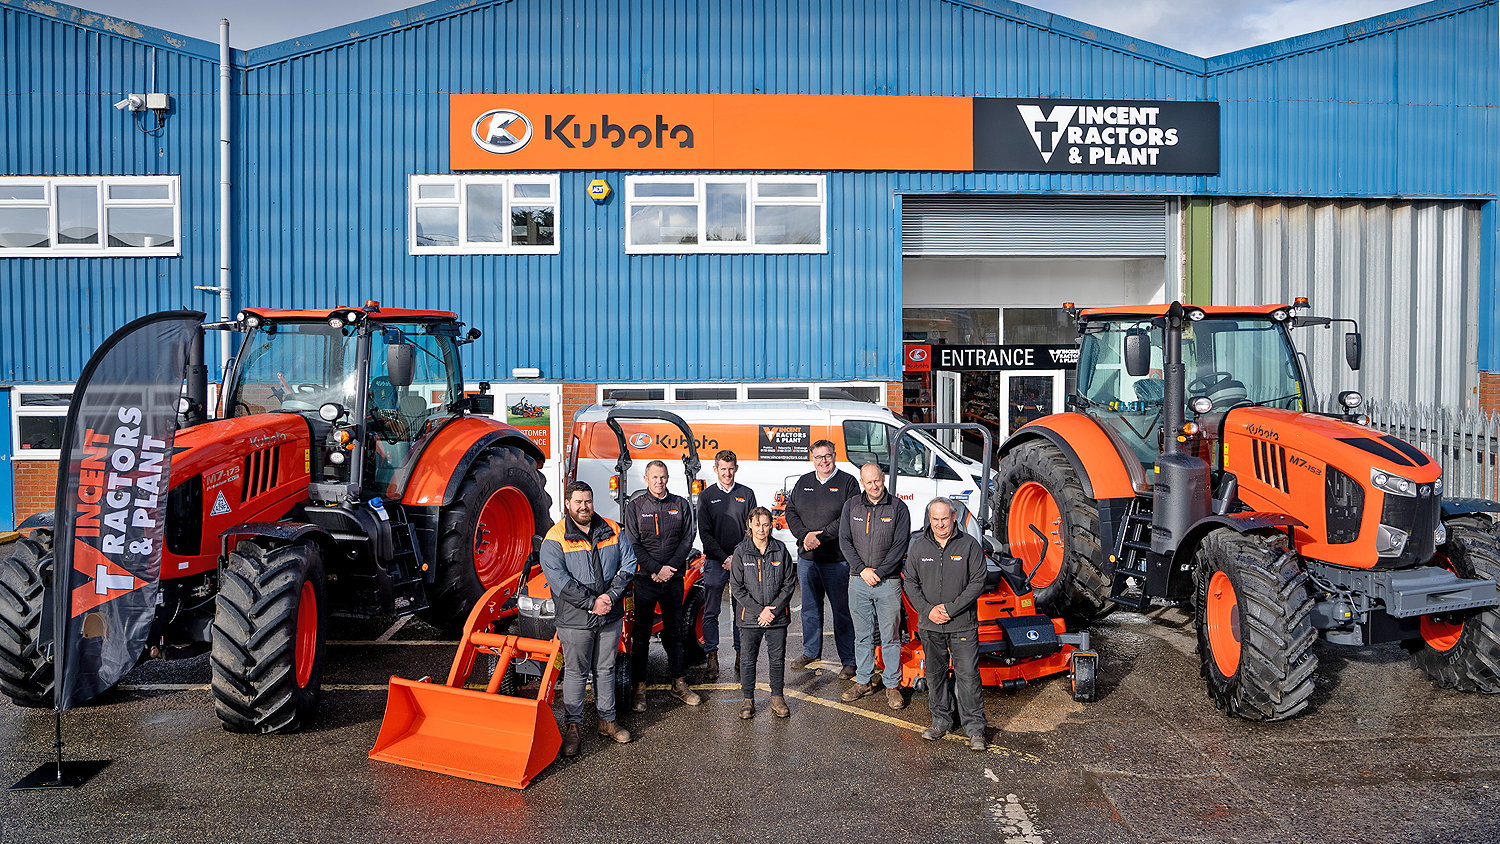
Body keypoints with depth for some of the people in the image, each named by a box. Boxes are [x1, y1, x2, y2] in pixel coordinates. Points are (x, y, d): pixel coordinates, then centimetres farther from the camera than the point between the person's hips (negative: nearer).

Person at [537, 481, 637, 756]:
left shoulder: (611, 530, 5)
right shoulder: (555, 538, -7)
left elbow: (628, 563, 3)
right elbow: (558, 579, -15)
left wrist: (611, 595, -11)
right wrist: (591, 602, -19)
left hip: (611, 617, 4)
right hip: (575, 619, -4)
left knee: (606, 669, 15)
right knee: (576, 673, 5)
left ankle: (607, 720, 28)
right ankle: (572, 726, 17)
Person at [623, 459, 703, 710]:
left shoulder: (681, 505, 6)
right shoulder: (635, 506, 0)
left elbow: (687, 540, 3)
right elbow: (633, 544, -5)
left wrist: (670, 568, -9)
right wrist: (656, 570, -13)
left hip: (674, 579, 2)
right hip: (645, 579, -2)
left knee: (674, 631, 11)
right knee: (641, 633, 1)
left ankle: (679, 683, 19)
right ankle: (639, 687, 8)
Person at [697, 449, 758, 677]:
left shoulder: (746, 494, 8)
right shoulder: (706, 496, 4)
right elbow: (705, 533, -1)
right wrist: (724, 558, -10)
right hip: (715, 562, -1)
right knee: (711, 613, 1)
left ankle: (740, 655, 15)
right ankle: (712, 657, 8)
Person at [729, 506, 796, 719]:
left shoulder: (781, 550, 0)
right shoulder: (740, 552, -4)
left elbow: (789, 584, 1)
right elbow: (736, 588, -5)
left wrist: (773, 609, -10)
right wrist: (759, 611, -11)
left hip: (778, 616, 1)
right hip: (750, 617, -1)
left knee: (777, 658, 9)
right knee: (748, 659, 7)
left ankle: (777, 697, 23)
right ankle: (748, 699, 20)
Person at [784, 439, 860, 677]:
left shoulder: (847, 482, -3)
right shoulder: (803, 482, 12)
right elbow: (791, 512, 8)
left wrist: (821, 536, -17)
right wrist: (805, 535, -9)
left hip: (837, 559, -5)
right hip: (806, 558, 5)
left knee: (842, 610, -1)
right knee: (810, 608, 15)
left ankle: (849, 661, 6)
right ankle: (811, 652, 31)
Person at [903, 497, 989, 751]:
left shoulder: (969, 545, -5)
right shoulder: (918, 547, 4)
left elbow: (977, 582, -7)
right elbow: (911, 583, 7)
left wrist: (951, 608, -13)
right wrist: (927, 609, -8)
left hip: (963, 625, -3)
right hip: (930, 625, 3)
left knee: (968, 675, -3)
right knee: (935, 675, 12)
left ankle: (974, 727, 7)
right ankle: (940, 721, 26)